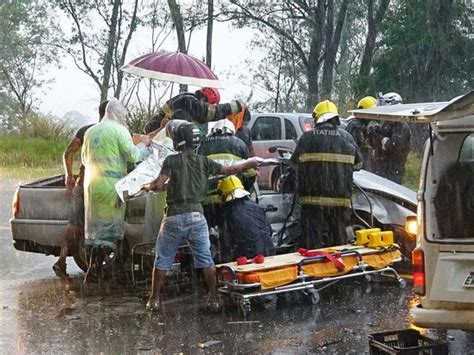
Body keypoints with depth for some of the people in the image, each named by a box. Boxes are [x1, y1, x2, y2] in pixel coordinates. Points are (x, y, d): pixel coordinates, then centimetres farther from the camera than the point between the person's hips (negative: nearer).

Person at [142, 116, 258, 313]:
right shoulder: (204, 161, 1)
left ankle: (154, 300, 13)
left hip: (174, 217, -2)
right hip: (197, 216, 2)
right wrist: (250, 163, 22)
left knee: (162, 260, 10)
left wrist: (146, 187, 6)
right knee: (206, 259, 9)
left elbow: (158, 184, -16)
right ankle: (214, 299, 9)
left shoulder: (172, 161, -9)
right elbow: (229, 170, 7)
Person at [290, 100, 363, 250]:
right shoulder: (346, 137, 5)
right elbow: (358, 163, 14)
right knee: (339, 239, 11)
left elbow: (294, 163, 9)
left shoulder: (307, 137, -1)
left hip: (313, 199, -2)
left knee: (313, 243, -1)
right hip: (340, 198, 2)